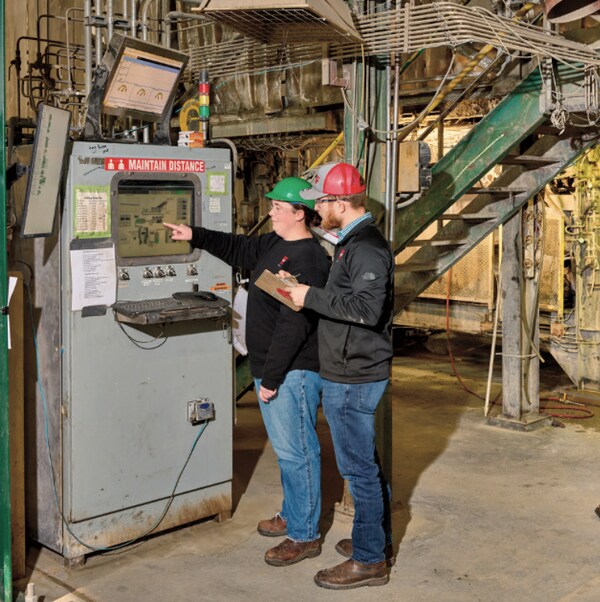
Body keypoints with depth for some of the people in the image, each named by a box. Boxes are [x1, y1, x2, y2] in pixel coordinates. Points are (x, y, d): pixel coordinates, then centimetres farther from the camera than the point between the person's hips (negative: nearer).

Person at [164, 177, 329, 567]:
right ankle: (292, 515, 37)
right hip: (272, 368, 10)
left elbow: (294, 325, -25)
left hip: (294, 372, -10)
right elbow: (239, 249, 29)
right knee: (286, 447, 21)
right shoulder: (275, 245, 10)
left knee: (296, 450, -1)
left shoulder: (307, 259, -21)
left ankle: (305, 535, 10)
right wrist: (195, 236, 25)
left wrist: (271, 377, -22)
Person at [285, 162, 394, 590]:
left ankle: (369, 561, 10)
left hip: (353, 378, -11)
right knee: (366, 462, 19)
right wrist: (311, 293, 9)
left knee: (359, 466, -1)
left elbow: (367, 308, -29)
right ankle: (378, 542, 33)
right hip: (354, 373, 11)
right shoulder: (356, 242, 13)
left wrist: (312, 297, -23)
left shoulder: (366, 248, -19)